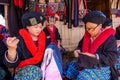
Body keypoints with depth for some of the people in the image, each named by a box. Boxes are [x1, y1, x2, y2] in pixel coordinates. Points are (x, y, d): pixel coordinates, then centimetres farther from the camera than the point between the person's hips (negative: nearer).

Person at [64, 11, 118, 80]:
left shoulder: (109, 39, -16)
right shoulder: (87, 35, 4)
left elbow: (112, 59, -22)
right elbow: (80, 46, 19)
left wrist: (94, 57, -29)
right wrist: (78, 51, -6)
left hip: (101, 67, -6)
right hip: (86, 63, 7)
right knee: (70, 66, -10)